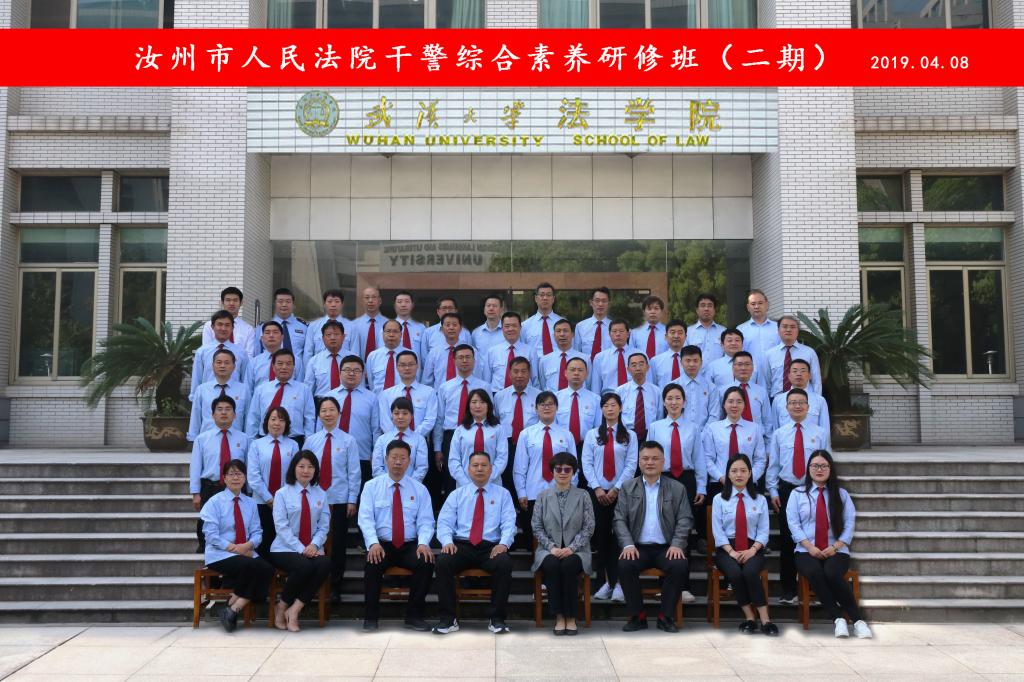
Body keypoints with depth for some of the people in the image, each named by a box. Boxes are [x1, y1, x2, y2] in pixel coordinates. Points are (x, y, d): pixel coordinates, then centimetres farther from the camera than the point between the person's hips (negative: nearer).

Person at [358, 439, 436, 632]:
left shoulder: (419, 489, 10)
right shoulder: (371, 486, 6)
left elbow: (425, 521, 3)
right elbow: (365, 519, -5)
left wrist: (423, 543, -17)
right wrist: (373, 543, -22)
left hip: (410, 546, 1)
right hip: (381, 544, -1)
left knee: (427, 562, -28)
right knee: (373, 564, -33)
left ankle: (414, 616, -9)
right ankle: (371, 617, -14)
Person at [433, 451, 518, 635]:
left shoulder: (503, 494, 14)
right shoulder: (457, 494, 17)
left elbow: (509, 523, 3)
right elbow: (444, 522, 8)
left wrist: (504, 544, -17)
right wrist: (447, 541, -14)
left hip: (491, 547, -1)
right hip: (461, 545, 1)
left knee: (504, 564, -33)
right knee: (443, 562, -30)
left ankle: (497, 619, -18)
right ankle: (448, 619, -19)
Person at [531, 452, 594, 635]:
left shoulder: (583, 496, 6)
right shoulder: (542, 496, 8)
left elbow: (588, 527, 0)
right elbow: (536, 527, 4)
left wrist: (571, 547, -12)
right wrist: (551, 547, -11)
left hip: (576, 550, -1)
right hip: (550, 550, 1)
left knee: (568, 565, -33)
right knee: (552, 565, -33)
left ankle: (571, 617, -22)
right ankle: (559, 617, -23)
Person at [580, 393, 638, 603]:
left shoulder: (630, 436, 6)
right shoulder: (592, 434, 9)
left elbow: (631, 465, -2)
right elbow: (586, 463, 2)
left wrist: (616, 489, -10)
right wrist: (597, 489, -8)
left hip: (620, 492, -1)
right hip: (597, 492, 1)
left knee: (619, 536, -4)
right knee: (600, 536, 2)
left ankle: (617, 583, -3)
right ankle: (604, 582, 7)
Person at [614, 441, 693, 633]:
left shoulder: (677, 488, 8)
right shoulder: (628, 487, 9)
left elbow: (684, 519, 2)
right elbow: (620, 519, 3)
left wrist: (677, 544, -13)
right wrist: (628, 544, -13)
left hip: (666, 547, 0)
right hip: (638, 547, 0)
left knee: (680, 565, -30)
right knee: (624, 565, -30)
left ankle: (666, 616, -11)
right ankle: (637, 616, -11)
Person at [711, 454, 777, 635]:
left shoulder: (760, 500, 12)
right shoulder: (719, 499, 8)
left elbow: (763, 531, 5)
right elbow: (717, 530, -1)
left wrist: (753, 549, -13)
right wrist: (731, 551, -15)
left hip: (752, 549, 0)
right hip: (726, 549, 0)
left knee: (750, 572, -33)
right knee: (735, 573, -32)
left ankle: (764, 619, -27)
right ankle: (749, 618, -20)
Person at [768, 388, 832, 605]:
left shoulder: (819, 434, 4)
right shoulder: (779, 434, 5)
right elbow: (773, 465, 6)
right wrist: (773, 492, 0)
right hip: (786, 490, 1)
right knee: (787, 539, 2)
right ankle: (788, 590, 10)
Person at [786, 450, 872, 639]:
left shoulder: (841, 494, 14)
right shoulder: (797, 494, 12)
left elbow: (849, 524, 4)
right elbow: (794, 524, 1)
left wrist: (835, 547, -11)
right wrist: (810, 547, -12)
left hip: (836, 551, 0)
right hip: (807, 551, 0)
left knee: (832, 573, -34)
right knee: (814, 572, -35)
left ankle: (858, 620, -28)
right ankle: (838, 619, -30)